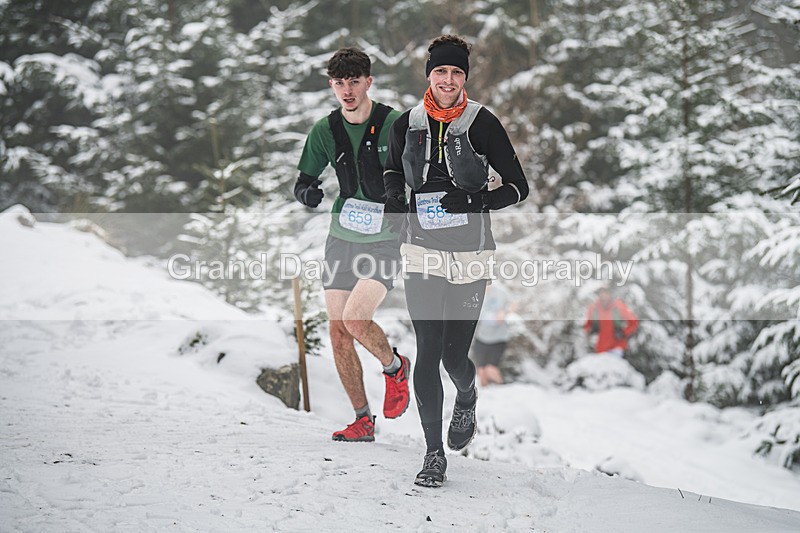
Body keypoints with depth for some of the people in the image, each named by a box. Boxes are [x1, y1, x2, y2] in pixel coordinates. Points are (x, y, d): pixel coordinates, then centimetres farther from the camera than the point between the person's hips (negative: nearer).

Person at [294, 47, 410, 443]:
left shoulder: (395, 124, -10)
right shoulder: (325, 131, 2)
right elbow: (304, 181, 8)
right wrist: (307, 192, -14)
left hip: (384, 242, -5)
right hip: (341, 239, 5)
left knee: (355, 318, -22)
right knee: (338, 333, 2)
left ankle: (395, 367, 10)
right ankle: (363, 420, 14)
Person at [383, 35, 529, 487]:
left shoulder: (483, 124, -6)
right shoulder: (407, 125, 3)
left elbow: (519, 186, -2)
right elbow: (393, 170, 24)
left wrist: (478, 202, -18)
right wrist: (395, 200, 3)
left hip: (470, 252, -2)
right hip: (422, 251, 2)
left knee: (454, 355, 1)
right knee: (428, 351, -7)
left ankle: (467, 400, 38)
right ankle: (434, 454, 1)